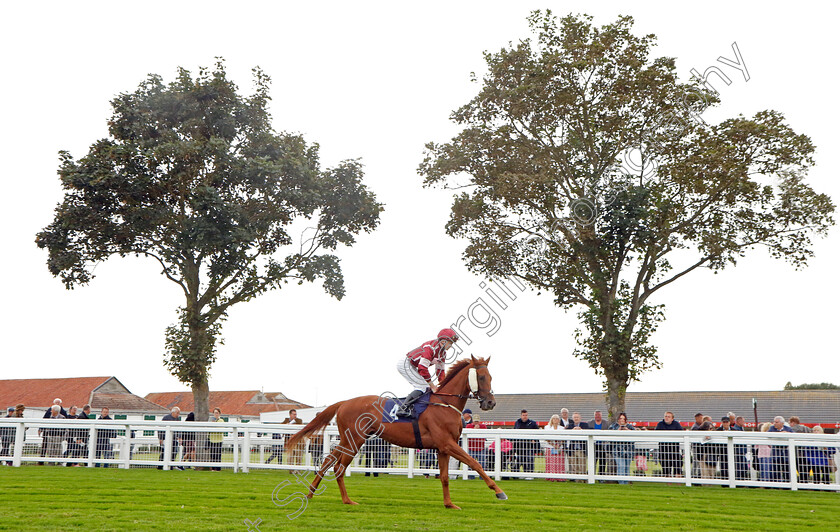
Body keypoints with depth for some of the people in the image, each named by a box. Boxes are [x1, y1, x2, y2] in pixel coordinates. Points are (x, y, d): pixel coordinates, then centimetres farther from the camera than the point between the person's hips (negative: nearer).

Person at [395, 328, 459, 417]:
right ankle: (402, 409, -27)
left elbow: (440, 370, 13)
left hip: (412, 367, 10)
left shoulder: (443, 353, 5)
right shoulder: (431, 347, -26)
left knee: (427, 388, 6)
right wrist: (432, 385, -23)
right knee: (423, 387, -19)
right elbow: (422, 368, -29)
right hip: (404, 364, -10)